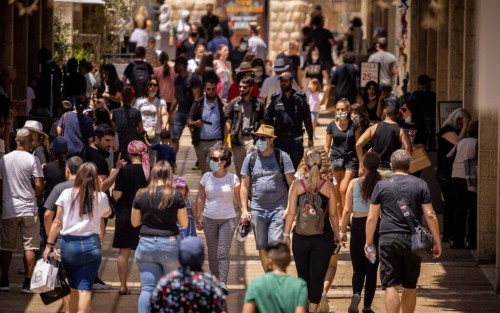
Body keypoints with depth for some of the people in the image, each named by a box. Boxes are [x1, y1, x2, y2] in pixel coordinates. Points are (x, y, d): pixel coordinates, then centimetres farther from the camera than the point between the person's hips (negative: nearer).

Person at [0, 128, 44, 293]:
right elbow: (39, 185, -13)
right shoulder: (32, 159, -8)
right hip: (28, 209, -3)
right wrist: (33, 196, 7)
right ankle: (27, 283, 0)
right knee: (29, 247, 3)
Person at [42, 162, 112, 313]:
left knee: (74, 287, 16)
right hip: (91, 244, -1)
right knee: (85, 288, -4)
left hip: (69, 244, 1)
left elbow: (57, 222, 0)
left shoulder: (67, 194, -1)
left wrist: (49, 245, 7)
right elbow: (107, 213, 24)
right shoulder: (101, 197, 1)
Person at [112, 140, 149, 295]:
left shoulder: (124, 171, -11)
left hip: (125, 214, -1)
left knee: (124, 252, 8)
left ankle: (123, 286, 9)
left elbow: (117, 195, -10)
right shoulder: (150, 171, -6)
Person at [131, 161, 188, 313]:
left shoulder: (141, 194, 0)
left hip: (146, 244, 1)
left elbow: (135, 222, 9)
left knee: (147, 288, 0)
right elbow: (184, 223, 0)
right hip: (169, 244, -1)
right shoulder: (175, 195, -7)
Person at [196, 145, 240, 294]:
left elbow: (238, 199, 1)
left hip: (227, 219, -3)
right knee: (212, 253, 8)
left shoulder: (232, 178, -4)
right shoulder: (206, 177, 2)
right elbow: (201, 199, 7)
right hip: (209, 219, 3)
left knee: (223, 253, -9)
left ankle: (223, 284, -13)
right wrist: (198, 218, 4)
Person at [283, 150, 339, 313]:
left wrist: (286, 234, 3)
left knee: (303, 276, 15)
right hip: (323, 237, -1)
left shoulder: (297, 185, -3)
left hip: (301, 236, 1)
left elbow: (291, 212, -4)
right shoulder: (328, 186, -3)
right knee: (318, 277, 1)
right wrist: (336, 234, 12)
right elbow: (333, 214, 0)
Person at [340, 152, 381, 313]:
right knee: (371, 269, 10)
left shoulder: (354, 183, -3)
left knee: (358, 268, 11)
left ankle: (356, 294, -18)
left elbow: (347, 210, -2)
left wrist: (342, 231, 7)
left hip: (358, 226, 0)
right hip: (377, 227, 0)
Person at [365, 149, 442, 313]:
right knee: (410, 286, 13)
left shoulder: (381, 186, 3)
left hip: (388, 240, -1)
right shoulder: (420, 185, 4)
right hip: (413, 240, 2)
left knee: (391, 286, -4)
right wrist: (437, 242, 5)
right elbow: (430, 215, 0)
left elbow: (372, 217, 3)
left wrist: (369, 242, 11)